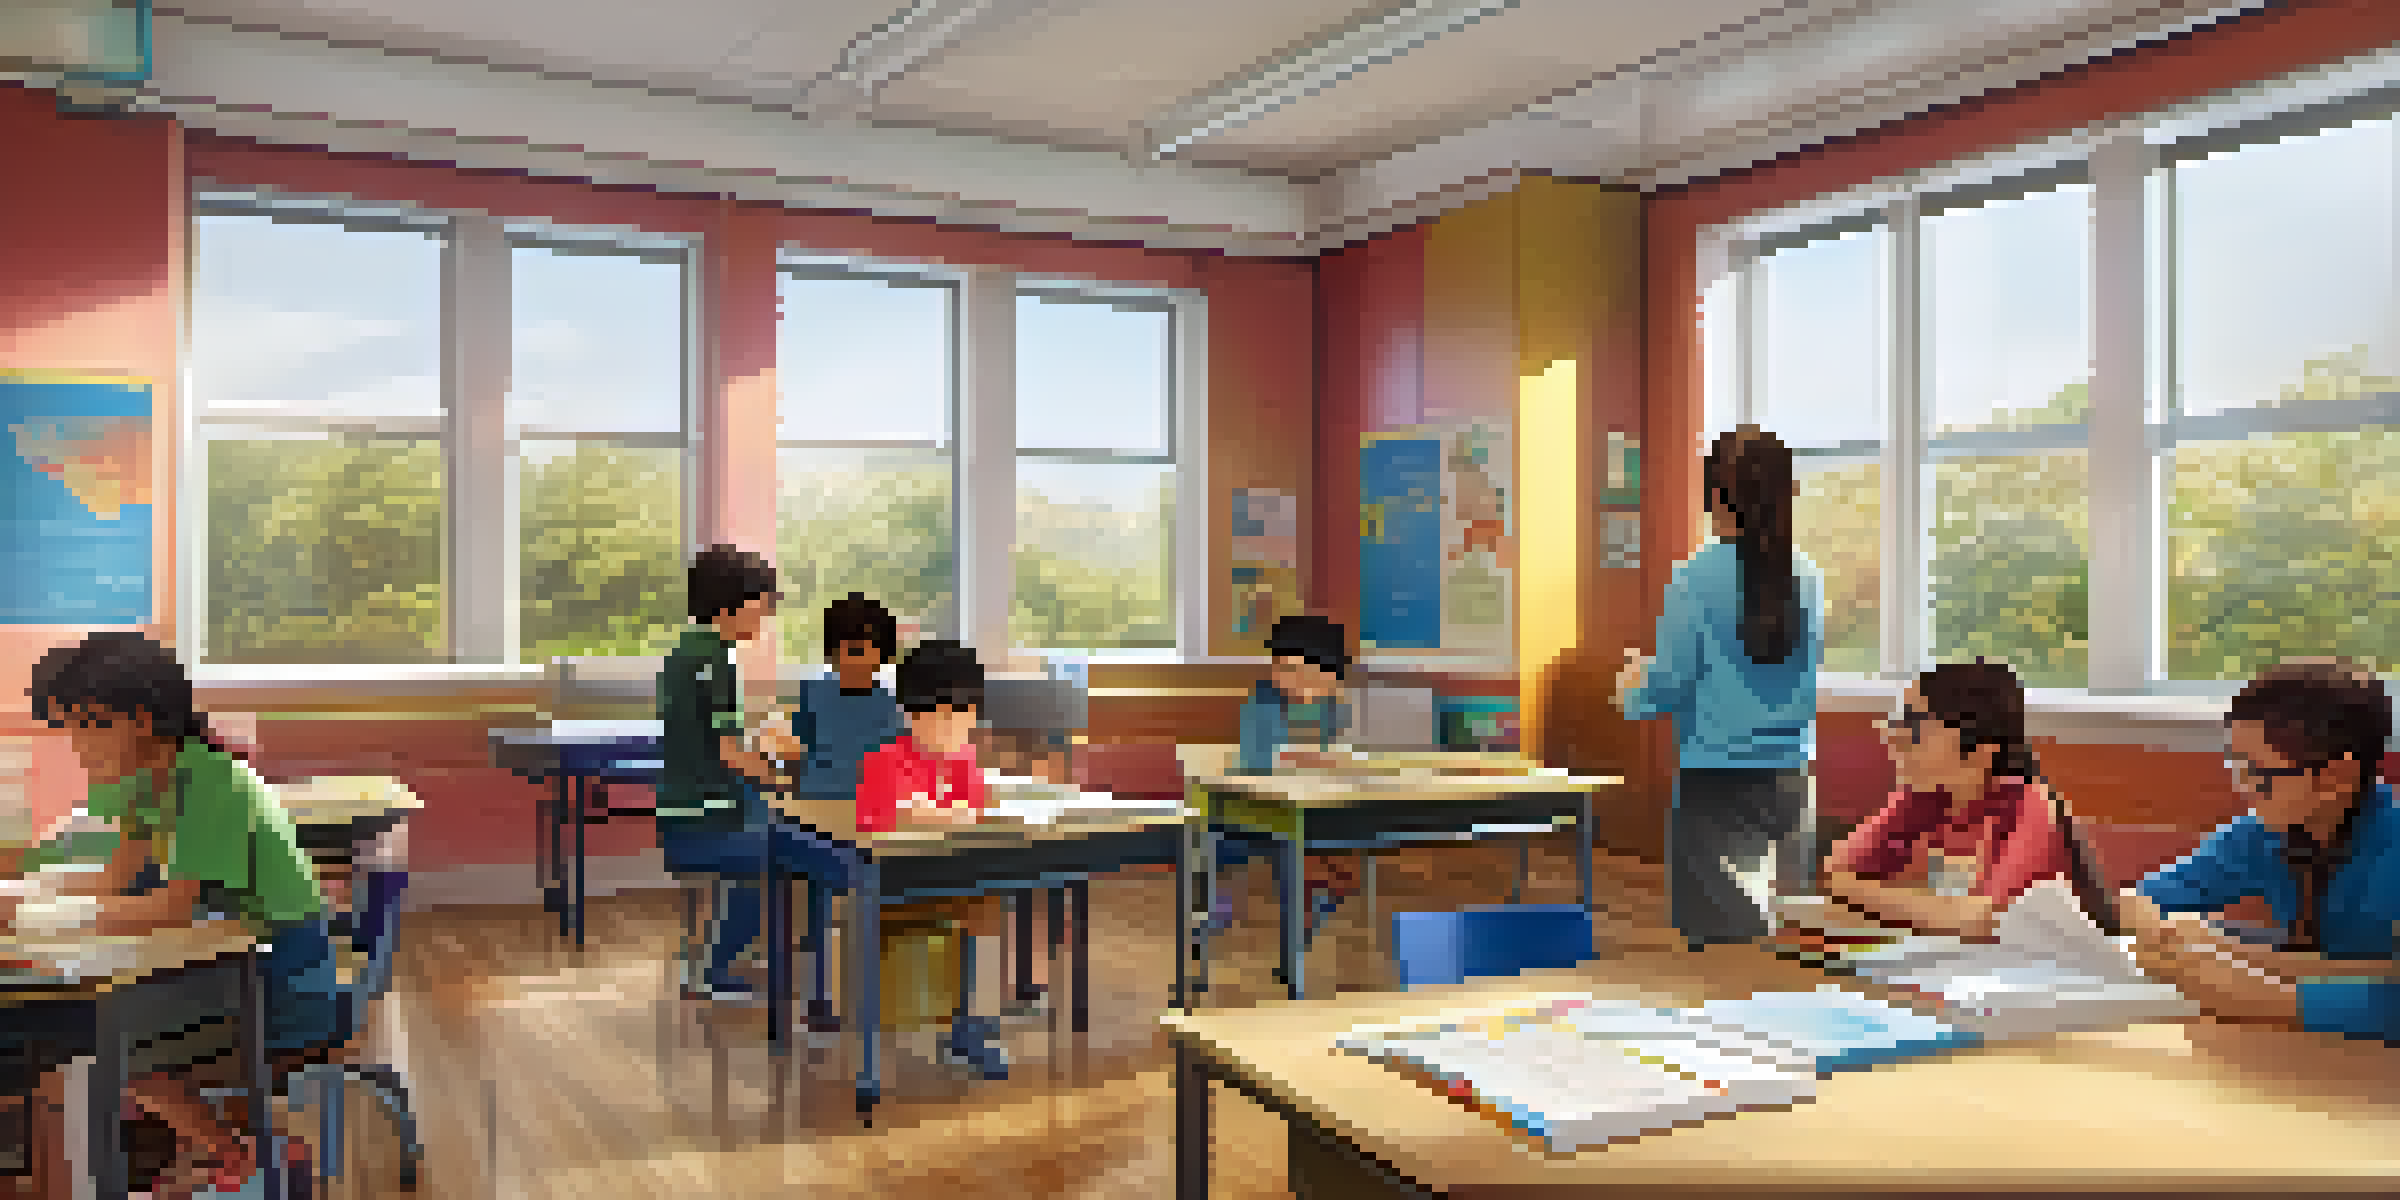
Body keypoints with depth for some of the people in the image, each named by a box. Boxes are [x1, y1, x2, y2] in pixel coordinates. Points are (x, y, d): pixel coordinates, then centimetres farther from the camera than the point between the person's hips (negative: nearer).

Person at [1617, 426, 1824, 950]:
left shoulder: (1698, 578, -11)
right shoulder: (1806, 576, 3)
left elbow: (1667, 685, -9)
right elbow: (1809, 667, 14)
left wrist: (1633, 686, 13)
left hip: (1718, 785, -5)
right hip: (1791, 778, 5)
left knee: (1718, 930, 2)